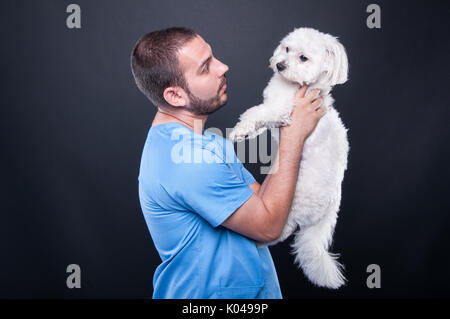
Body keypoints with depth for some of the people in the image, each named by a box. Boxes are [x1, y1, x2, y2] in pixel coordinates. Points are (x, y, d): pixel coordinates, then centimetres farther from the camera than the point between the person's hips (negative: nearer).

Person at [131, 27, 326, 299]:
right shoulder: (191, 159, -28)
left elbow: (258, 196, 0)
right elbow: (268, 226, -21)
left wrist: (292, 133, -10)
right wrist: (294, 134, -19)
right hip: (209, 292, -9)